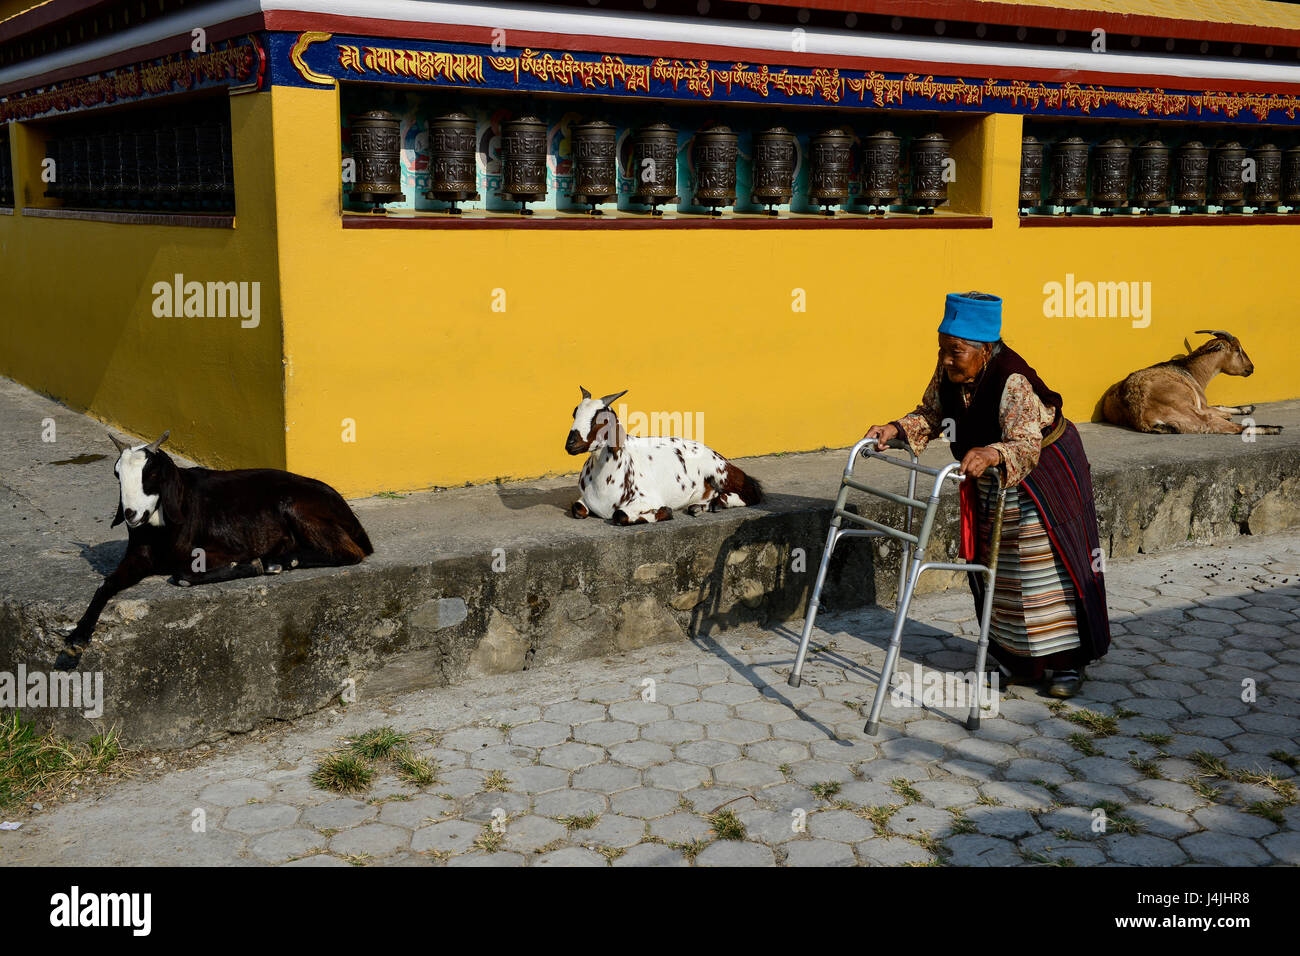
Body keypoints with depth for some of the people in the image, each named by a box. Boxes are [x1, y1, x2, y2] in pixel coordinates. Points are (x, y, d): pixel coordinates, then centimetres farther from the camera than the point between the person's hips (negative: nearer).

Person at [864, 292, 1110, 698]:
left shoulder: (1012, 381, -33)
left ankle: (1067, 660, 9)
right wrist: (897, 429, -15)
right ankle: (1017, 657, 26)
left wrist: (990, 454, -62)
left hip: (1044, 472, -7)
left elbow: (1026, 445, -42)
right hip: (989, 482, 8)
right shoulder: (949, 373, -11)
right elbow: (931, 414, 4)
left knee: (1051, 565, -2)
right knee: (995, 563, 12)